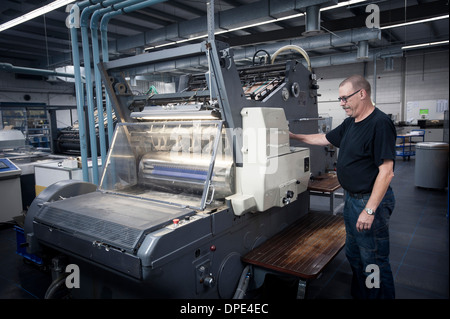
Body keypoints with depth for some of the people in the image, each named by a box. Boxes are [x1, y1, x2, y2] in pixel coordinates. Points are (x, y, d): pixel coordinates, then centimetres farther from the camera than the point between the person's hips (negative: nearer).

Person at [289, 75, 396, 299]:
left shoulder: (380, 124, -20)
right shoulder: (350, 123, 9)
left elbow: (386, 171, -24)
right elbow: (326, 139, 23)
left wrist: (370, 209, -25)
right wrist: (295, 136, 18)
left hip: (371, 201, -10)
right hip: (351, 198, 10)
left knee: (374, 261, 2)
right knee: (353, 255, 22)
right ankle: (359, 294, 40)